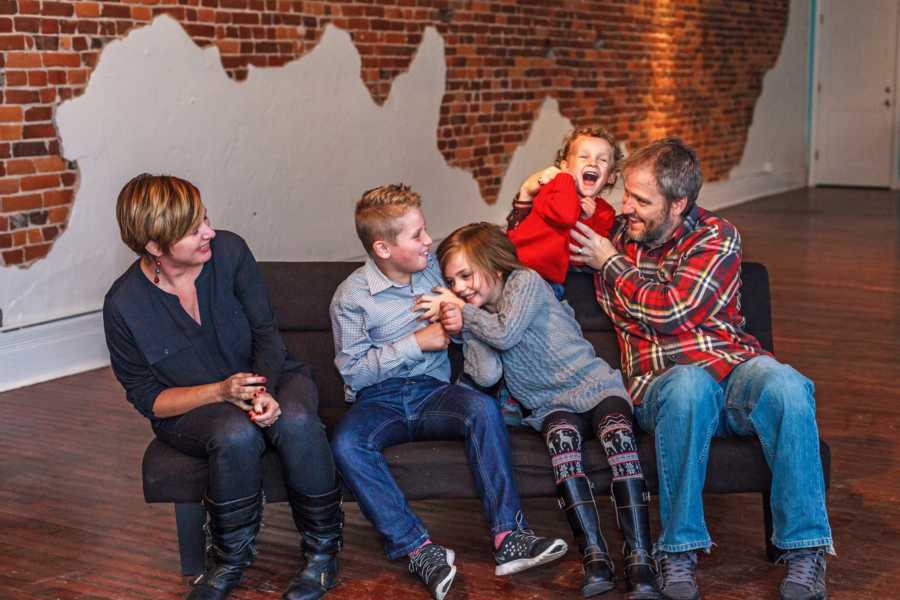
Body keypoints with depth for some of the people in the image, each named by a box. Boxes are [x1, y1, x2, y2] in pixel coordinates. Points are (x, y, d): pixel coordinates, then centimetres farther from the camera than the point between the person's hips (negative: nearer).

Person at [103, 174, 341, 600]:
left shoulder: (228, 251, -12)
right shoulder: (124, 305, -16)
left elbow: (266, 332, -7)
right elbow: (147, 399, -9)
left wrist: (264, 392, -28)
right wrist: (221, 392, -25)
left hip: (270, 377, 2)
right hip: (190, 408, -2)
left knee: (296, 421, -33)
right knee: (236, 434, -36)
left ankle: (323, 549, -11)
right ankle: (231, 557, -10)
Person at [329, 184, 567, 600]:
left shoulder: (433, 265, 7)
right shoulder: (352, 297, -6)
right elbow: (353, 372, -9)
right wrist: (416, 343, -13)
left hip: (432, 392, 3)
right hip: (378, 401, -2)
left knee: (483, 409, -30)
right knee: (346, 444, -34)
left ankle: (508, 538, -33)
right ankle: (417, 548, -31)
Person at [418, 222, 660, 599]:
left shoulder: (525, 281, 1)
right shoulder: (477, 315, 14)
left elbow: (506, 334, -16)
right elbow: (488, 376, -2)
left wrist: (463, 310, -4)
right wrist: (460, 328, -6)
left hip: (594, 386, -3)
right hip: (551, 407, 3)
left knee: (618, 431, -34)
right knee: (562, 435, -33)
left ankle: (639, 559, -40)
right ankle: (594, 556, -39)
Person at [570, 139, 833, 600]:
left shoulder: (717, 237, 3)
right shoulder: (614, 236, 15)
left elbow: (670, 312, -11)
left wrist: (610, 264, 0)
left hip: (734, 367, 0)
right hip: (662, 383, 0)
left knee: (785, 387, -36)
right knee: (690, 386, -38)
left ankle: (804, 549, -27)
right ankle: (679, 552, -31)